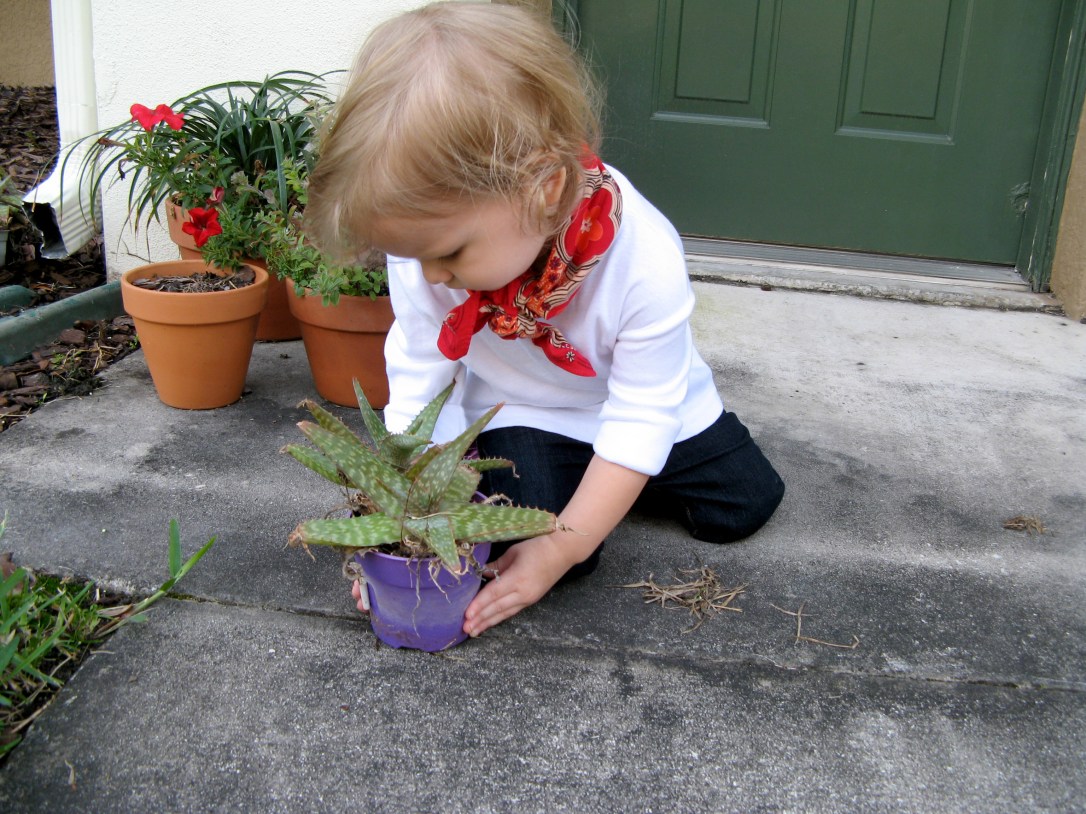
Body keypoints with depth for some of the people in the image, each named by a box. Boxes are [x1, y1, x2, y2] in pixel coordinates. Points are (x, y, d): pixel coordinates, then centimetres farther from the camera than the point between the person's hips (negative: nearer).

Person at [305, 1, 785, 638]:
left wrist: (563, 548, -31)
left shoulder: (646, 261, -37)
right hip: (518, 414, 0)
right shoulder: (426, 245, -28)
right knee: (524, 532, -21)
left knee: (744, 504, 4)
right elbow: (417, 384, -18)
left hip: (634, 403, 0)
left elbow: (640, 419, -29)